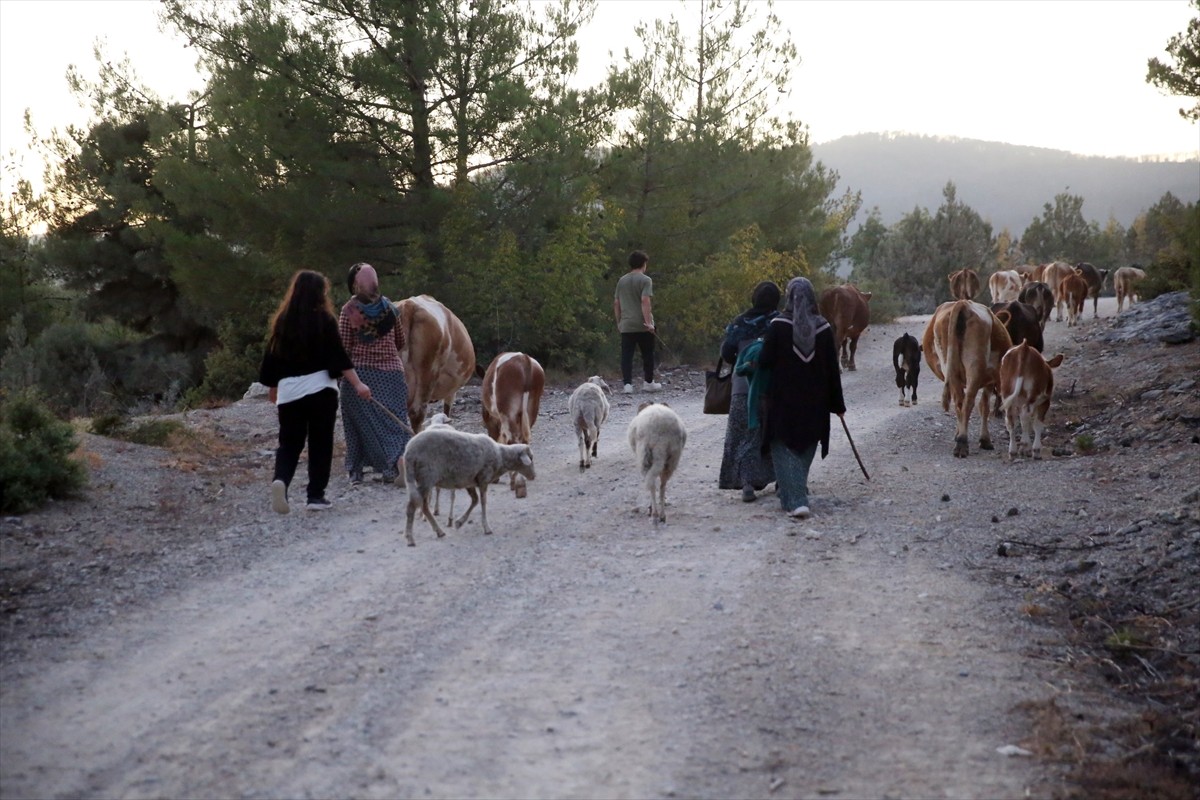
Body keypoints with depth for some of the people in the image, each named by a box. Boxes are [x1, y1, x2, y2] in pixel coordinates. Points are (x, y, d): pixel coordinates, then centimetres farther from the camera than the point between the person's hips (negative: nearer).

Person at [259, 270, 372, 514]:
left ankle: (280, 480, -19)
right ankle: (315, 495, 4)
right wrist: (358, 385, -12)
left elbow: (271, 359, 12)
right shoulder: (324, 320, -3)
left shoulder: (282, 321, 7)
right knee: (320, 444, 6)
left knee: (289, 443, 7)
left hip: (288, 392, 3)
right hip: (320, 390, -3)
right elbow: (339, 356, -11)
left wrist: (274, 388, 26)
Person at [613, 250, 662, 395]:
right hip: (642, 325, -3)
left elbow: (616, 303, 12)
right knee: (648, 354, 12)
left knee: (626, 355, 0)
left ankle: (627, 384, -9)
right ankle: (648, 382, 21)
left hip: (626, 325, 4)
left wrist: (618, 321, 20)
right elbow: (645, 301, -18)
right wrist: (648, 321, -19)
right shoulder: (645, 280, -6)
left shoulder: (622, 280, 10)